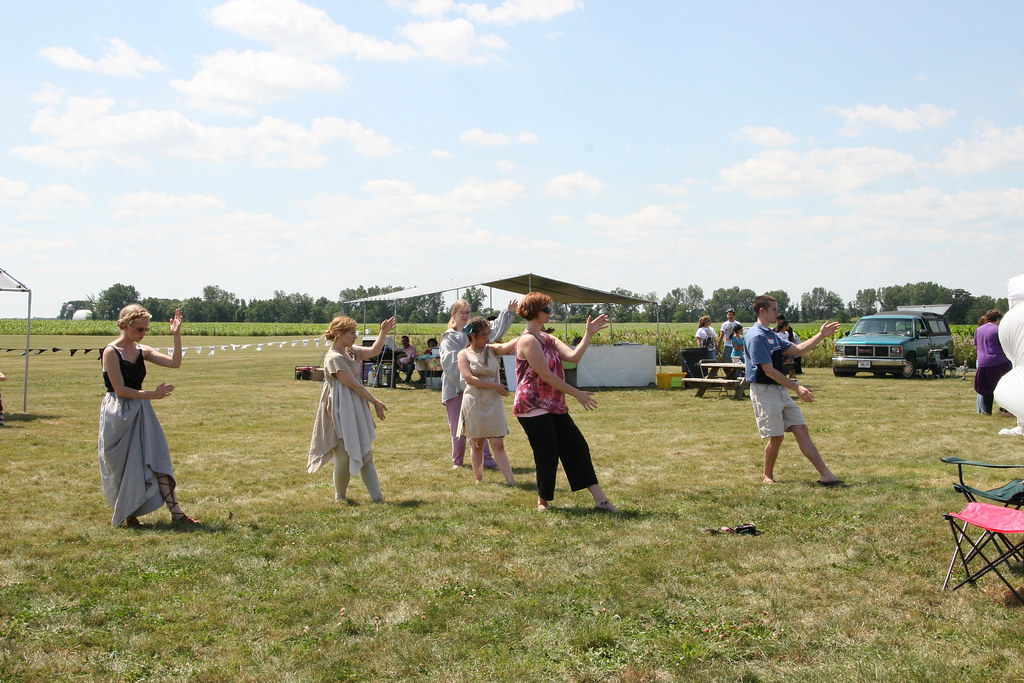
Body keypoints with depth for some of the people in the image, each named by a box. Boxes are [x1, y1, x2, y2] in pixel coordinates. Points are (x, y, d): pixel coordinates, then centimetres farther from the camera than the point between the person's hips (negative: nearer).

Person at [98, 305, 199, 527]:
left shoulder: (142, 351, 8)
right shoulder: (111, 352, -10)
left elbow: (174, 363, -3)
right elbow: (120, 390, -14)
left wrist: (176, 335, -11)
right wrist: (152, 395, -17)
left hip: (141, 413, 6)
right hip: (118, 415, -6)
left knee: (157, 459, -2)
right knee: (124, 466, 3)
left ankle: (175, 511, -5)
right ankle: (127, 515, 19)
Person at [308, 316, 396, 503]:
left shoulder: (351, 351, 10)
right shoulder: (334, 358, -17)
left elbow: (373, 351, 13)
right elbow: (354, 384, -17)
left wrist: (383, 333, -2)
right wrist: (375, 402, -11)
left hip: (356, 409, 10)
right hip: (342, 410, -10)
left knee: (365, 453, 8)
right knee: (344, 456, -2)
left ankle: (377, 497, 10)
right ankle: (340, 496, 18)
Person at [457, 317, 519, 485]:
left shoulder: (492, 350, 6)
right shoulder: (464, 354, -1)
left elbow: (510, 345, -14)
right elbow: (469, 378, -13)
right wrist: (495, 386, -15)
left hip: (493, 403, 2)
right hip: (474, 403, -2)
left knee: (498, 444, -2)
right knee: (477, 443, 8)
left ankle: (511, 481, -7)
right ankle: (478, 478, 20)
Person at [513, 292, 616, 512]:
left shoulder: (547, 339, 15)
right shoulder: (528, 341, -14)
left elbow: (573, 356, 2)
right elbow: (545, 375, -19)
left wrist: (589, 334, -2)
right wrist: (577, 394, -15)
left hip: (554, 406, 9)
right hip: (533, 408, -9)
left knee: (577, 447, 5)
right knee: (547, 455, -4)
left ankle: (599, 498, 6)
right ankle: (543, 502, 15)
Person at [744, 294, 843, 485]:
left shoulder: (771, 334, 16)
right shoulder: (756, 337, -16)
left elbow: (797, 350, 22)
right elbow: (769, 371, -19)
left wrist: (821, 335, 17)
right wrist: (796, 387, -18)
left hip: (780, 390, 10)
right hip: (764, 391, -10)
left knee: (801, 430, 4)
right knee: (776, 436, -4)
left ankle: (825, 475, 2)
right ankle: (768, 476, 16)